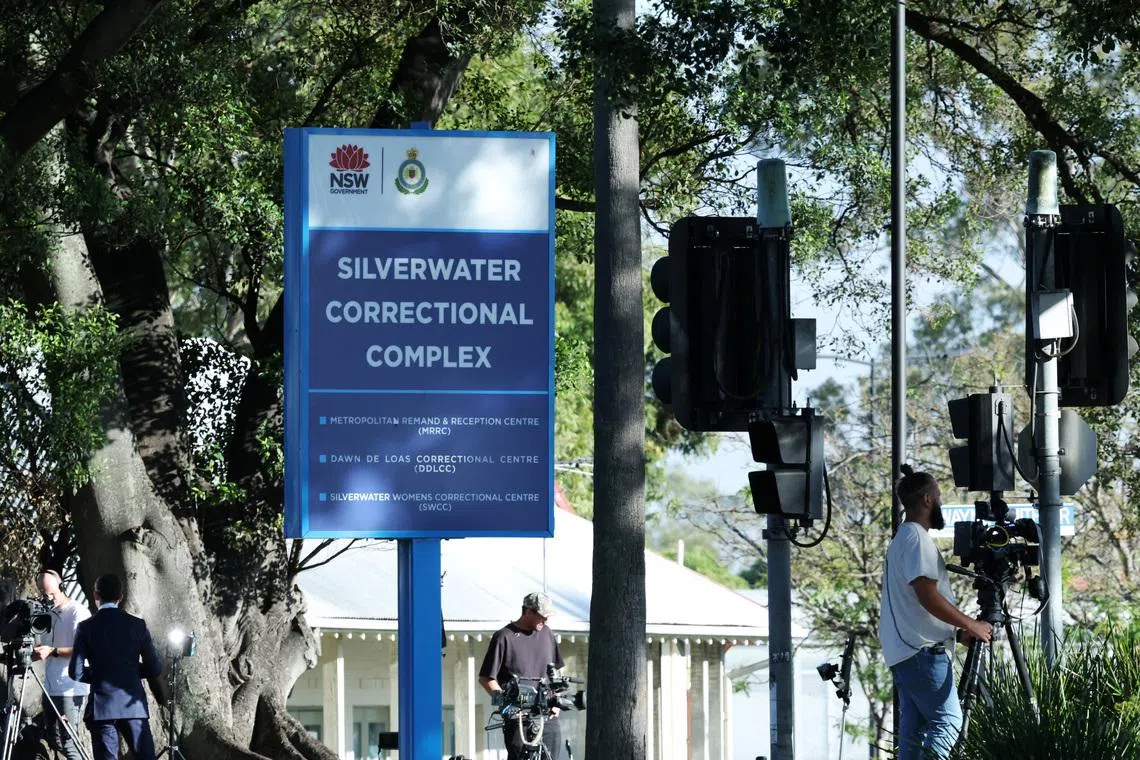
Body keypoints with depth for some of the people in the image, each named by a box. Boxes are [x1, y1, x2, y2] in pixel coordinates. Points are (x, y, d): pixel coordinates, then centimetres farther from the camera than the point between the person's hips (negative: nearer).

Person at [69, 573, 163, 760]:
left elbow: (76, 672, -6)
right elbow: (154, 668, 2)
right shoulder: (137, 625, 0)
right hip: (135, 707, 1)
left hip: (102, 708, -1)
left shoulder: (86, 627, -4)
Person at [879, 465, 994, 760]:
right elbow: (928, 596, -19)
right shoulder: (916, 538, -11)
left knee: (914, 731, 6)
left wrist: (958, 631, 17)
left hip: (905, 652, 10)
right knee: (948, 720, -13)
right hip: (923, 650, -10)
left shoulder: (902, 538, 22)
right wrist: (971, 625, -10)